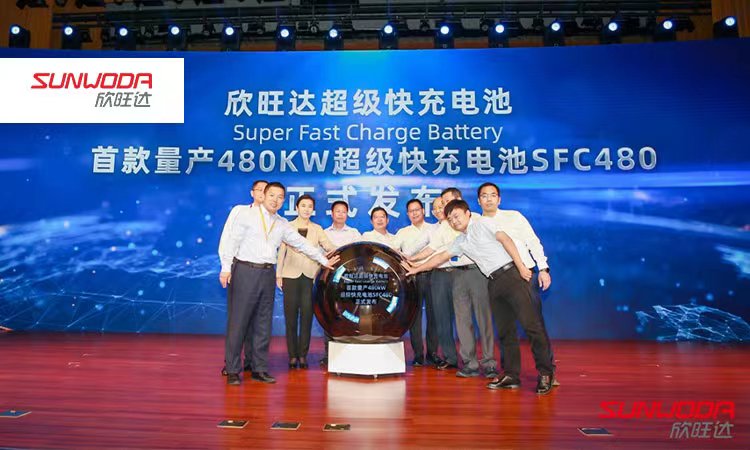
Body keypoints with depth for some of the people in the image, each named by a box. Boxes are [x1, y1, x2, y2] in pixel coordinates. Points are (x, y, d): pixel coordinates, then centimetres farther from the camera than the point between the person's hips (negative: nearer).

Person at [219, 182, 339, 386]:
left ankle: (259, 368, 17)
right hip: (245, 271, -5)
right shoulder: (247, 214, 1)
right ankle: (232, 370, 5)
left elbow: (301, 243, 19)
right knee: (239, 321, -3)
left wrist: (324, 260, 21)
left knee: (263, 323, 8)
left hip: (268, 274, 5)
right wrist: (226, 267, -12)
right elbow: (233, 241, -3)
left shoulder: (282, 224, 14)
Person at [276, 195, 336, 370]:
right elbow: (281, 252, 6)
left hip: (310, 276, 1)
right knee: (291, 315, 0)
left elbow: (329, 247, -2)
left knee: (307, 315, -1)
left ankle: (303, 355, 9)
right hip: (291, 275, -1)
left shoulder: (317, 229, 11)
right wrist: (278, 274, 1)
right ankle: (292, 355, 9)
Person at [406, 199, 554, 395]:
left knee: (530, 323, -11)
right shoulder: (460, 242, 21)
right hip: (494, 282, 7)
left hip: (510, 273, -7)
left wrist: (520, 265, -15)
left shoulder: (482, 223, 3)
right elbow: (441, 257, 27)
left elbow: (505, 239, -6)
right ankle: (512, 375, 9)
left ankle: (545, 373, -5)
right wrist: (417, 269, 28)